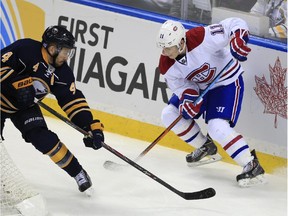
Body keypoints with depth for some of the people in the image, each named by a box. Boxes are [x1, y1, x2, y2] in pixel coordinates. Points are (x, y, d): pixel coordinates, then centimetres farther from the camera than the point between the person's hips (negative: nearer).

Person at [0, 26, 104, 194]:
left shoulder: (62, 73, -10)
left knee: (43, 138, -12)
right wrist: (18, 84, -36)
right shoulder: (26, 49, -27)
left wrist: (92, 127, -17)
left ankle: (78, 173, -2)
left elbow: (73, 101, -10)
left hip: (24, 106, 3)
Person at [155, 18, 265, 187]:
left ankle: (252, 166, -20)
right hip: (198, 86, 7)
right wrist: (188, 98, -28)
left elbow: (235, 24, -30)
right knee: (169, 114, 5)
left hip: (227, 82, -7)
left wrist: (238, 39, -50)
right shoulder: (167, 65, -17)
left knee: (217, 128, -24)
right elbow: (180, 86, -6)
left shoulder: (202, 38, -35)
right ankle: (205, 147, 23)